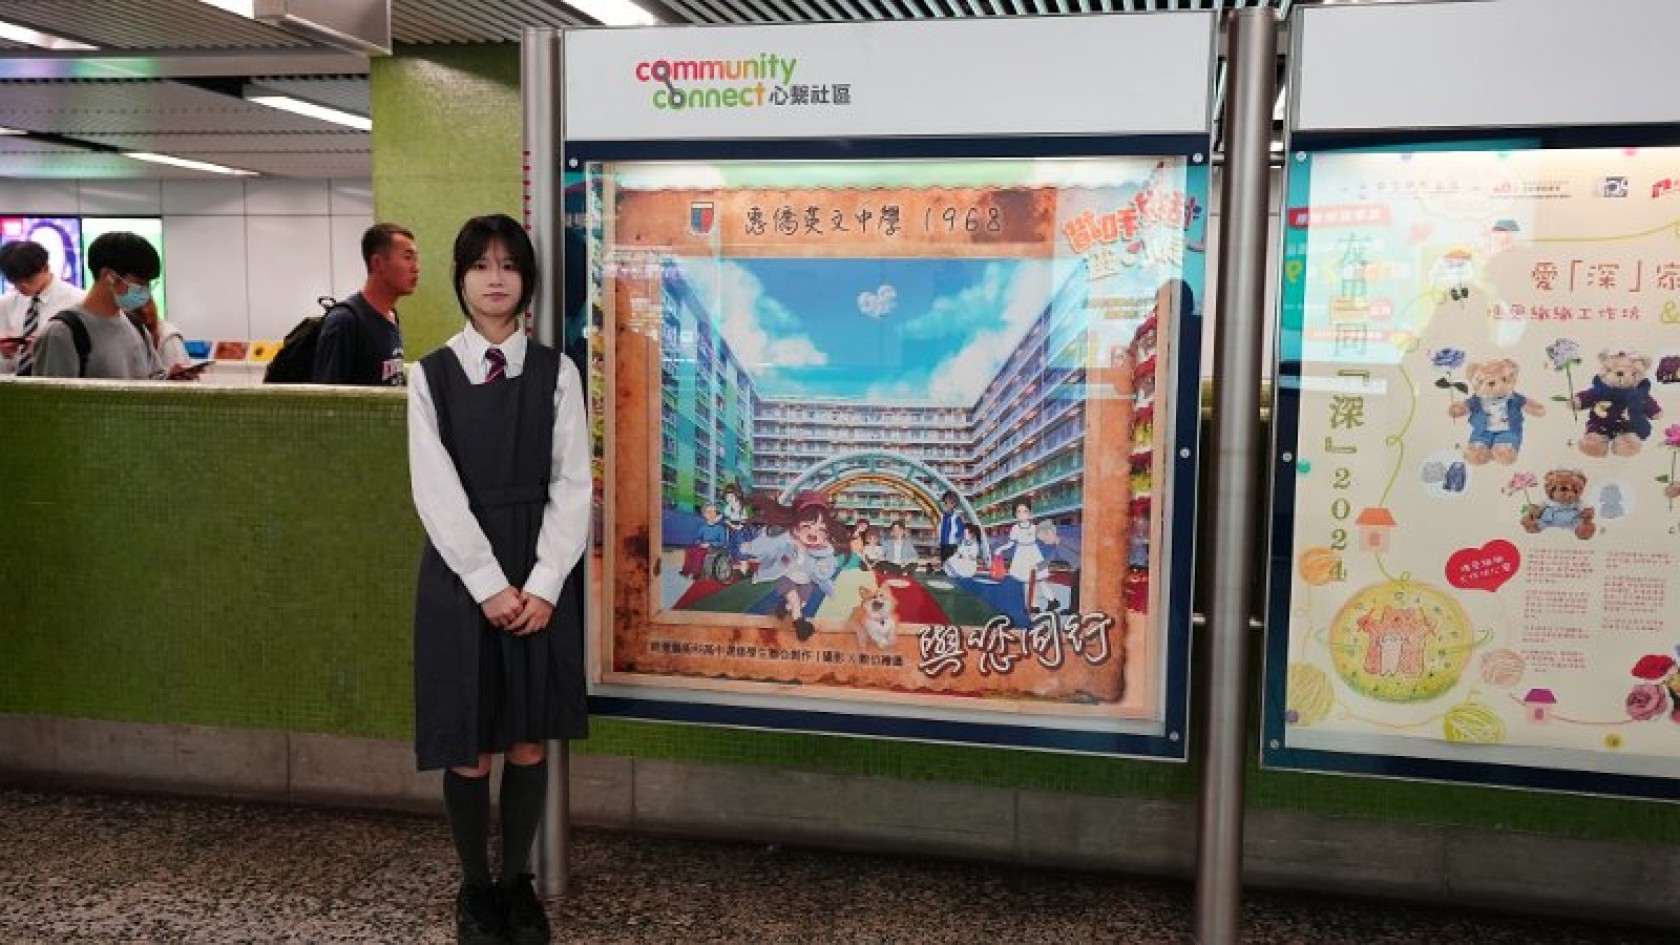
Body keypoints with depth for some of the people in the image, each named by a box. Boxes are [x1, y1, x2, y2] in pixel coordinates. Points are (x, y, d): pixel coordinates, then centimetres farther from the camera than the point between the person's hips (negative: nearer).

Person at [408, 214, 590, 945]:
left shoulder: (557, 373, 2)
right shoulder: (431, 376, 0)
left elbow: (572, 486, -2)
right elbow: (437, 495, -7)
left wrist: (542, 585, -12)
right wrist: (490, 585, -14)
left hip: (540, 578, 1)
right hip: (460, 576, -1)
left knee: (529, 741, 9)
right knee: (468, 748, 5)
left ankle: (518, 882, 26)